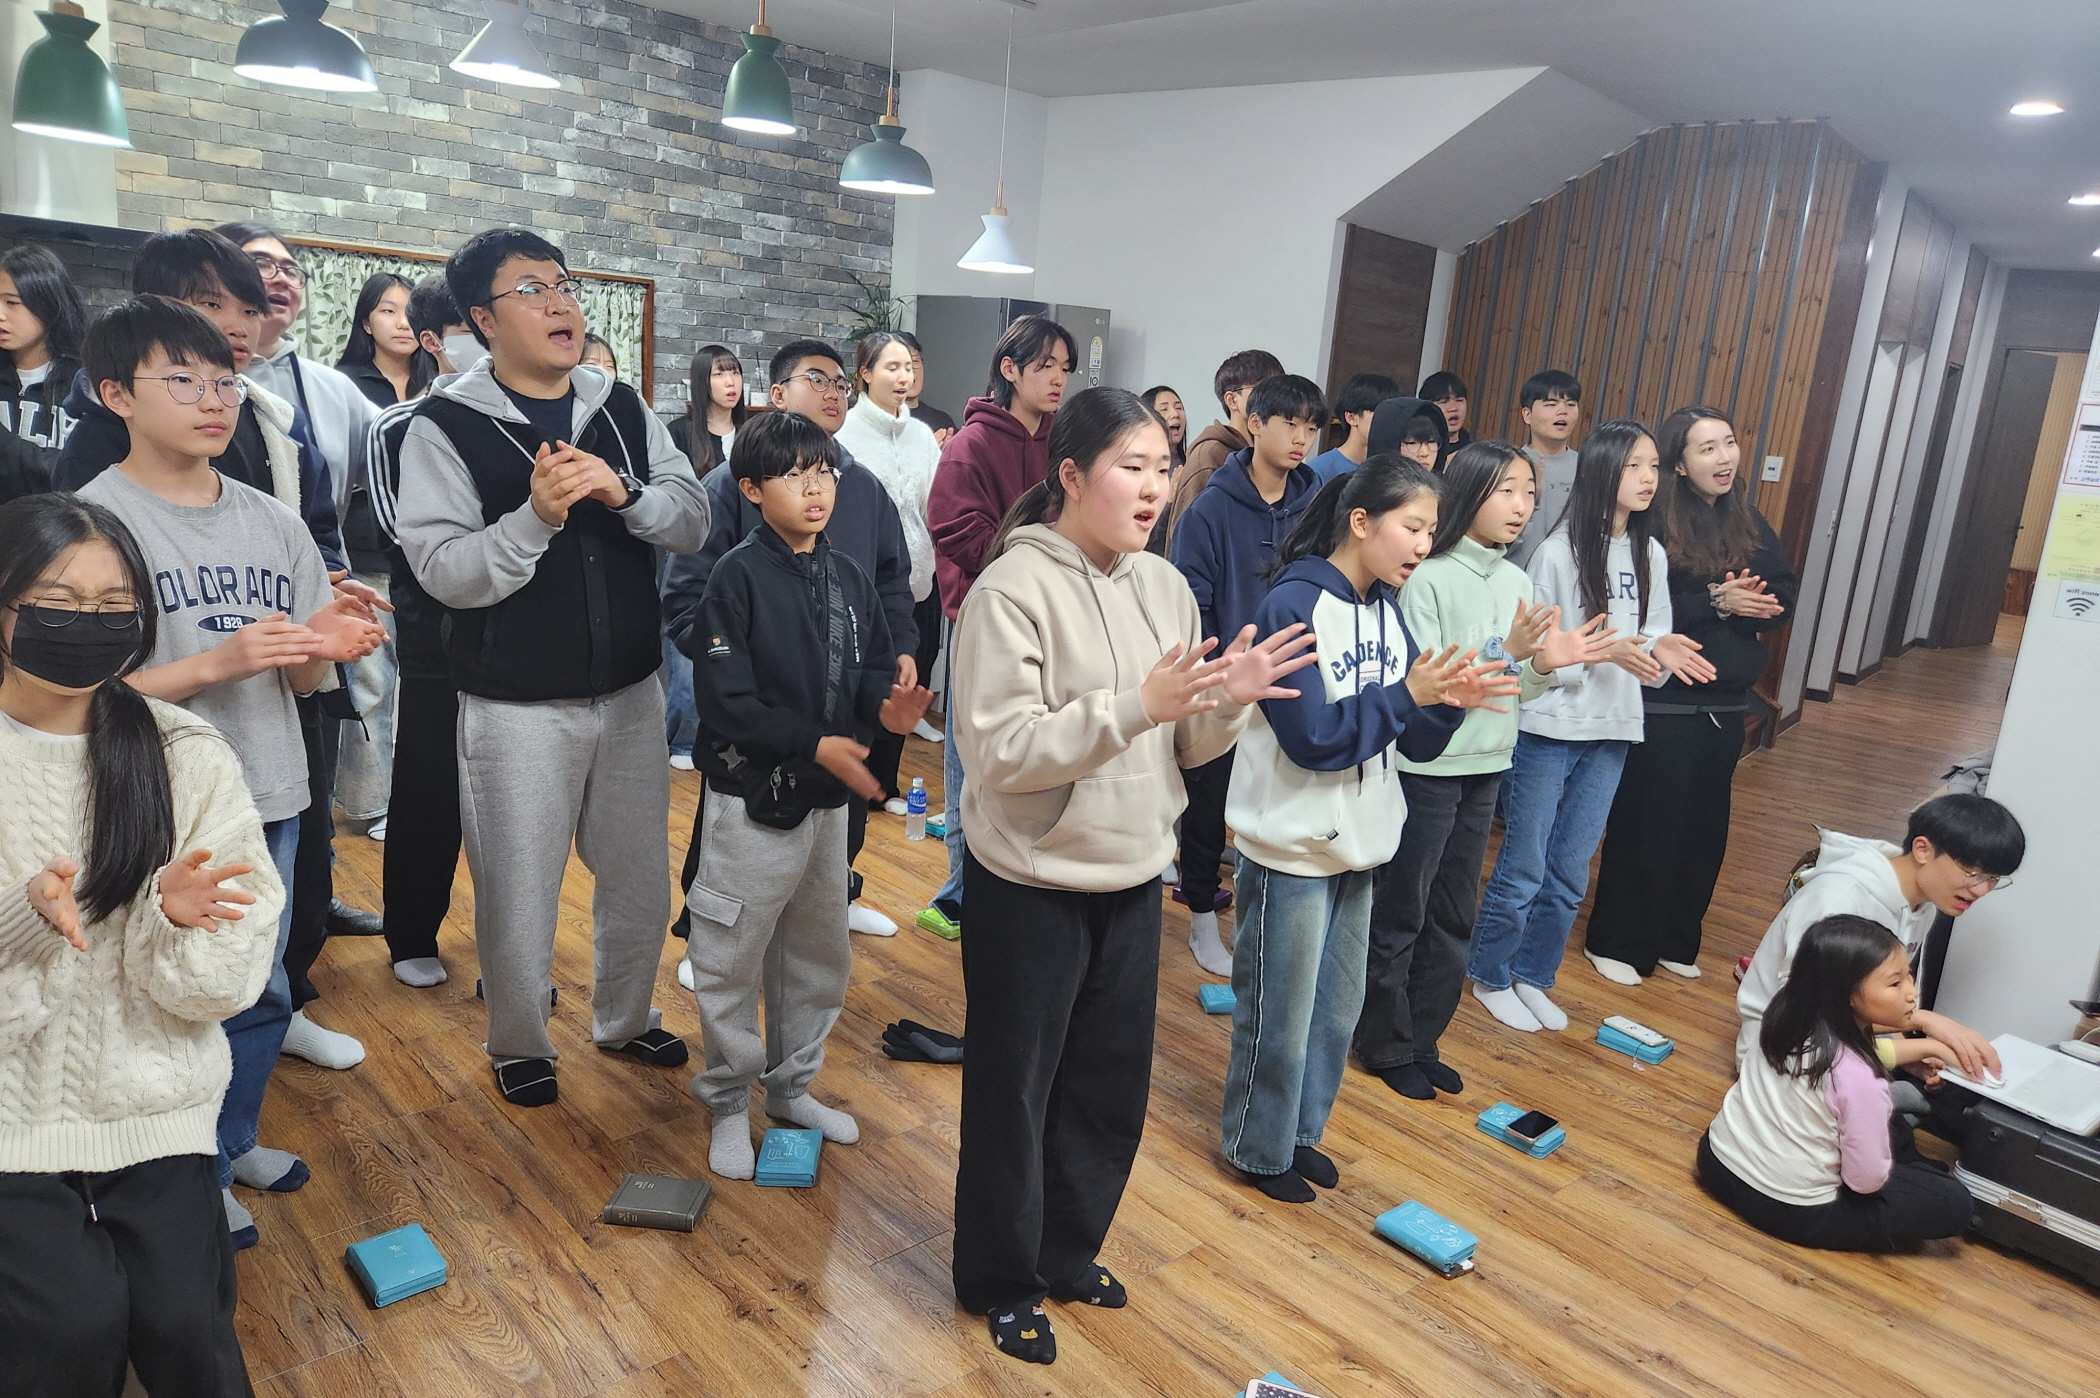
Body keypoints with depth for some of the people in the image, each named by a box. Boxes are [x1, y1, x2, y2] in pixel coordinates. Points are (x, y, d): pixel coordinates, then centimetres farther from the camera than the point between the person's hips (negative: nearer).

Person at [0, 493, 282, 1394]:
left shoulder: (187, 755, -4)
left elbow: (233, 972, -5)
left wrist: (179, 917, -26)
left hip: (149, 1097, 1)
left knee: (182, 1319, -13)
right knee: (76, 1321, -16)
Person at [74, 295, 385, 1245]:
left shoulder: (272, 522, 5)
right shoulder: (94, 520, -10)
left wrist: (324, 644, -12)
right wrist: (217, 663, -24)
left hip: (269, 799, 5)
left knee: (263, 993, 18)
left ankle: (236, 1138, 41)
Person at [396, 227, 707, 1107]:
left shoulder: (622, 408, 4)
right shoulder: (447, 426, -9)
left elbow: (693, 521, -2)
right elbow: (442, 570, -16)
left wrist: (622, 492, -20)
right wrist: (536, 516, -30)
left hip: (631, 692, 4)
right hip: (517, 706, -4)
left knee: (640, 877, 17)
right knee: (518, 892, 10)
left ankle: (624, 1019, 41)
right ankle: (518, 1046, 34)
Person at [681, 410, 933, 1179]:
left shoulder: (849, 577, 5)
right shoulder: (737, 576, -13)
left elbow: (874, 669, 7)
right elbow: (724, 698, -18)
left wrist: (888, 706, -16)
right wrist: (815, 745, -25)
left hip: (829, 798, 6)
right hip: (752, 799, -6)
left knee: (819, 953, 18)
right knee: (731, 959, 5)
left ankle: (791, 1085, 37)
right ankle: (728, 1102, 27)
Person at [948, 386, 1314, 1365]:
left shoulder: (1165, 587, 3)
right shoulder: (1013, 588, -17)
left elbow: (1183, 748, 7)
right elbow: (996, 751, -24)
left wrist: (1231, 701, -14)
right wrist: (1136, 706, -30)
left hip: (1135, 880, 6)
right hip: (1031, 886, -6)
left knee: (1110, 1085, 19)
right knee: (1015, 1092, 11)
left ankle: (1066, 1251, 43)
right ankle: (1000, 1280, 35)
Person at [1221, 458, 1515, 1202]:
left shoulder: (1386, 609, 6)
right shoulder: (1293, 605, -17)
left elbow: (1414, 743, 8)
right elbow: (1314, 737, -22)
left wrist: (1448, 702, -11)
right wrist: (1407, 694, -22)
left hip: (1356, 847, 8)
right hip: (1292, 848, -7)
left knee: (1338, 1006, 18)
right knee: (1280, 1015, 7)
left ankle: (1300, 1131, 37)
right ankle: (1260, 1149, 27)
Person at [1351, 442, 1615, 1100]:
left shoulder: (1515, 581, 7)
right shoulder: (1429, 578, -14)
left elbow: (1517, 689, 10)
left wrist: (1546, 664, -10)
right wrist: (1506, 654, -24)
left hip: (1486, 767, 7)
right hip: (1426, 766, -7)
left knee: (1453, 917, 16)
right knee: (1398, 914, 6)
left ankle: (1421, 1040, 31)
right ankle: (1386, 1045, 23)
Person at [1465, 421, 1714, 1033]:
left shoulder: (1650, 554, 6)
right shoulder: (1559, 552, -12)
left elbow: (1651, 639, 13)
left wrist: (1659, 650, -9)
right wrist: (1603, 651, -24)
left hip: (1611, 733, 6)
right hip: (1547, 729, -6)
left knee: (1569, 875, 14)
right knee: (1523, 870, 4)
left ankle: (1532, 976, 30)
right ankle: (1489, 975, 23)